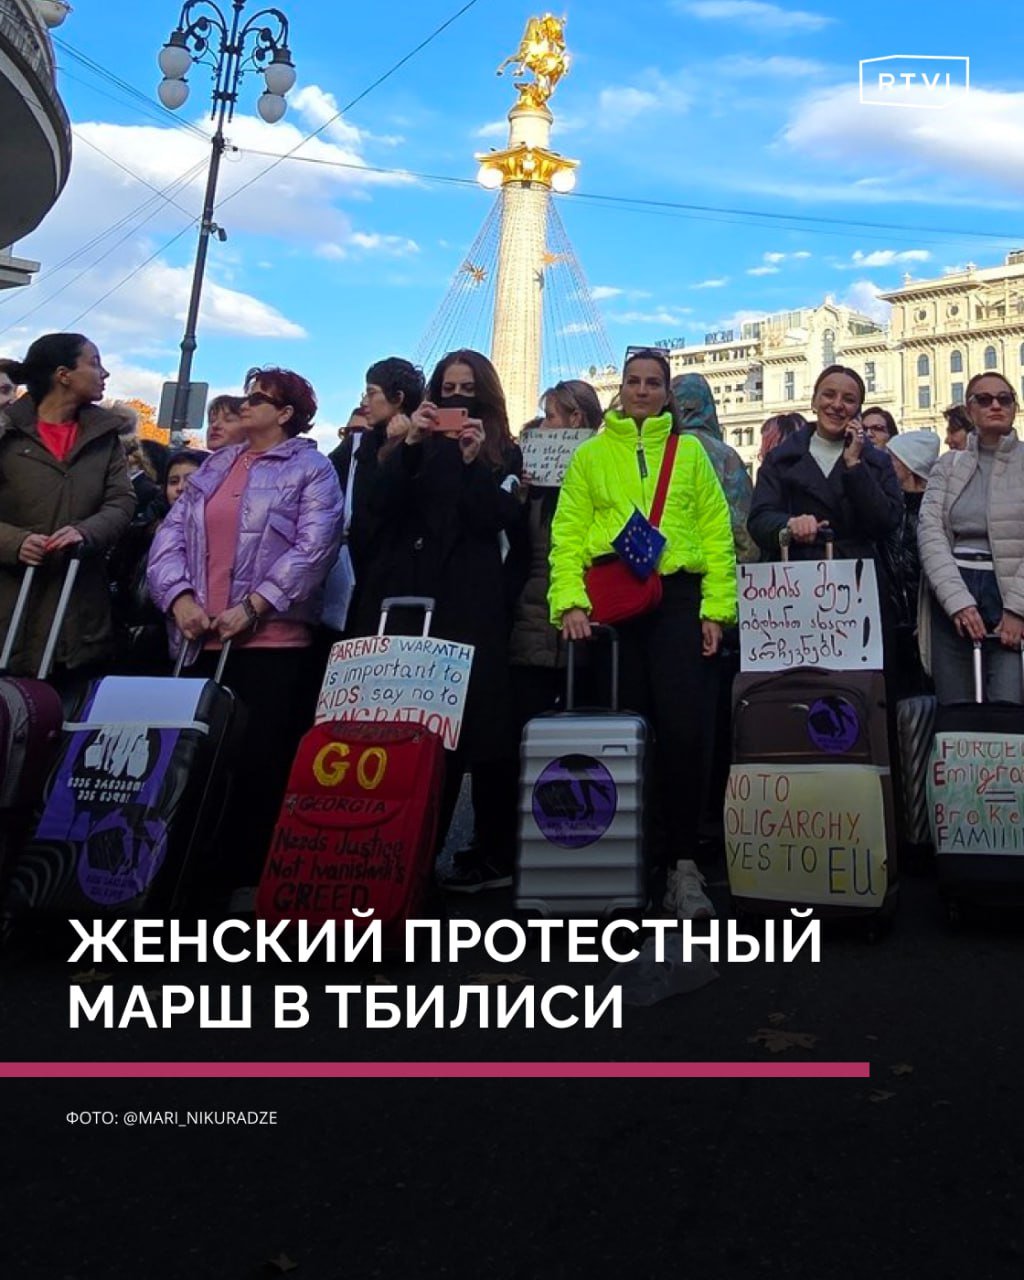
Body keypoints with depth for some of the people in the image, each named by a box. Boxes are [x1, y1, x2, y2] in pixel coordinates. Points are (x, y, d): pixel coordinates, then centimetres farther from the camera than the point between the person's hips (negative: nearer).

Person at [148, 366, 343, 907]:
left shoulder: (311, 468, 2)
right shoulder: (214, 465, 19)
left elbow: (313, 548, -11)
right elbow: (171, 533, 11)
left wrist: (251, 607, -17)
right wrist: (179, 597, -7)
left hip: (272, 640, -5)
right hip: (201, 639, 6)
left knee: (259, 761, -2)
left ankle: (252, 879, 9)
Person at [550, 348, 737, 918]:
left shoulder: (690, 451, 14)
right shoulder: (591, 454, 14)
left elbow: (716, 532, 8)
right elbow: (568, 533, 6)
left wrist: (717, 607, -2)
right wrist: (570, 600, -8)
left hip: (677, 598, 0)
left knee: (683, 729, -10)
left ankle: (683, 862, -1)